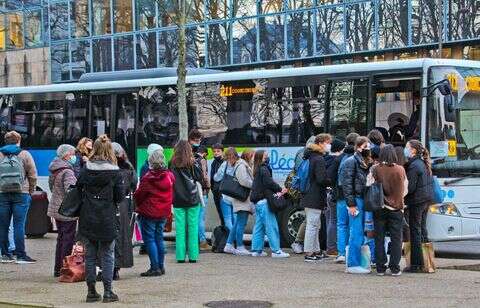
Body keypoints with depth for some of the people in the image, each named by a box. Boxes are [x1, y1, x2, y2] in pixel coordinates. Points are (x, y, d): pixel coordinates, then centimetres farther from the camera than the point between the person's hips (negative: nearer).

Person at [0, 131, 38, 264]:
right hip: (21, 193, -2)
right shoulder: (24, 154, 0)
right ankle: (20, 255, -3)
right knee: (19, 225, -2)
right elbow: (32, 175, -2)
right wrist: (30, 192, 9)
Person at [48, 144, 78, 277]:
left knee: (61, 238, 17)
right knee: (68, 239, -4)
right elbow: (71, 191, -28)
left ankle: (58, 269, 22)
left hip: (56, 209, 10)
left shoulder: (54, 171, 12)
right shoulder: (67, 171, -17)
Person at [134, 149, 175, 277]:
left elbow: (138, 195, -8)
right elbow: (172, 195, 12)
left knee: (149, 239, -1)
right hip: (164, 212, 6)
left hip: (149, 213, -6)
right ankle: (161, 266, 18)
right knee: (159, 238, 15)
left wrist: (139, 205, 10)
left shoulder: (148, 178, -17)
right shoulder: (169, 176, 0)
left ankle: (155, 267, -5)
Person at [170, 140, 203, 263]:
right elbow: (199, 177, -4)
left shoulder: (172, 164, -4)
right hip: (193, 200, -1)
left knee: (180, 229, 5)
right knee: (193, 228, 5)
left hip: (178, 201, 1)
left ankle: (180, 256, 4)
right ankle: (192, 256, 5)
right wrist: (196, 164, 2)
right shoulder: (192, 163, -8)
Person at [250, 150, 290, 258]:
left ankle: (256, 250, 14)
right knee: (271, 226, -8)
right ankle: (276, 251, -9)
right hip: (264, 201, -10)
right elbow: (269, 183, -17)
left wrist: (277, 191, 3)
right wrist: (280, 190, -3)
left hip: (257, 201, 10)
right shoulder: (264, 170, -11)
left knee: (259, 227, 13)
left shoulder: (257, 171, 17)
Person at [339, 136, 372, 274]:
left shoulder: (368, 163, 17)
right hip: (356, 200, -8)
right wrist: (351, 204, -15)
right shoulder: (351, 162, -6)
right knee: (356, 233, -7)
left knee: (359, 234, 8)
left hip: (365, 200, 8)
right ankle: (353, 264, -4)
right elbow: (347, 184, -11)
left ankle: (352, 263, 13)